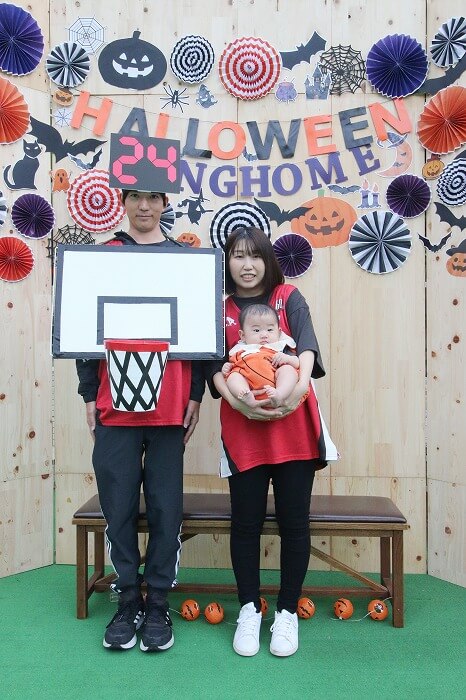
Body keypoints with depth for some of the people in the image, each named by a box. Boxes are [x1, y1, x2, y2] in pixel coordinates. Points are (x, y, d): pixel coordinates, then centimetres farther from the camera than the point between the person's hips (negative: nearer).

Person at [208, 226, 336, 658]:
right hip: (242, 426, 1)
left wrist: (301, 383, -27)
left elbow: (306, 342, -8)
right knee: (246, 521, 5)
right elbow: (213, 367, -3)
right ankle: (249, 609, 25)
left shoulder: (288, 297, 7)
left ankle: (287, 612, 24)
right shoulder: (219, 310, 7)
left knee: (293, 520, 6)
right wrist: (238, 401, -21)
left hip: (294, 422, 0)